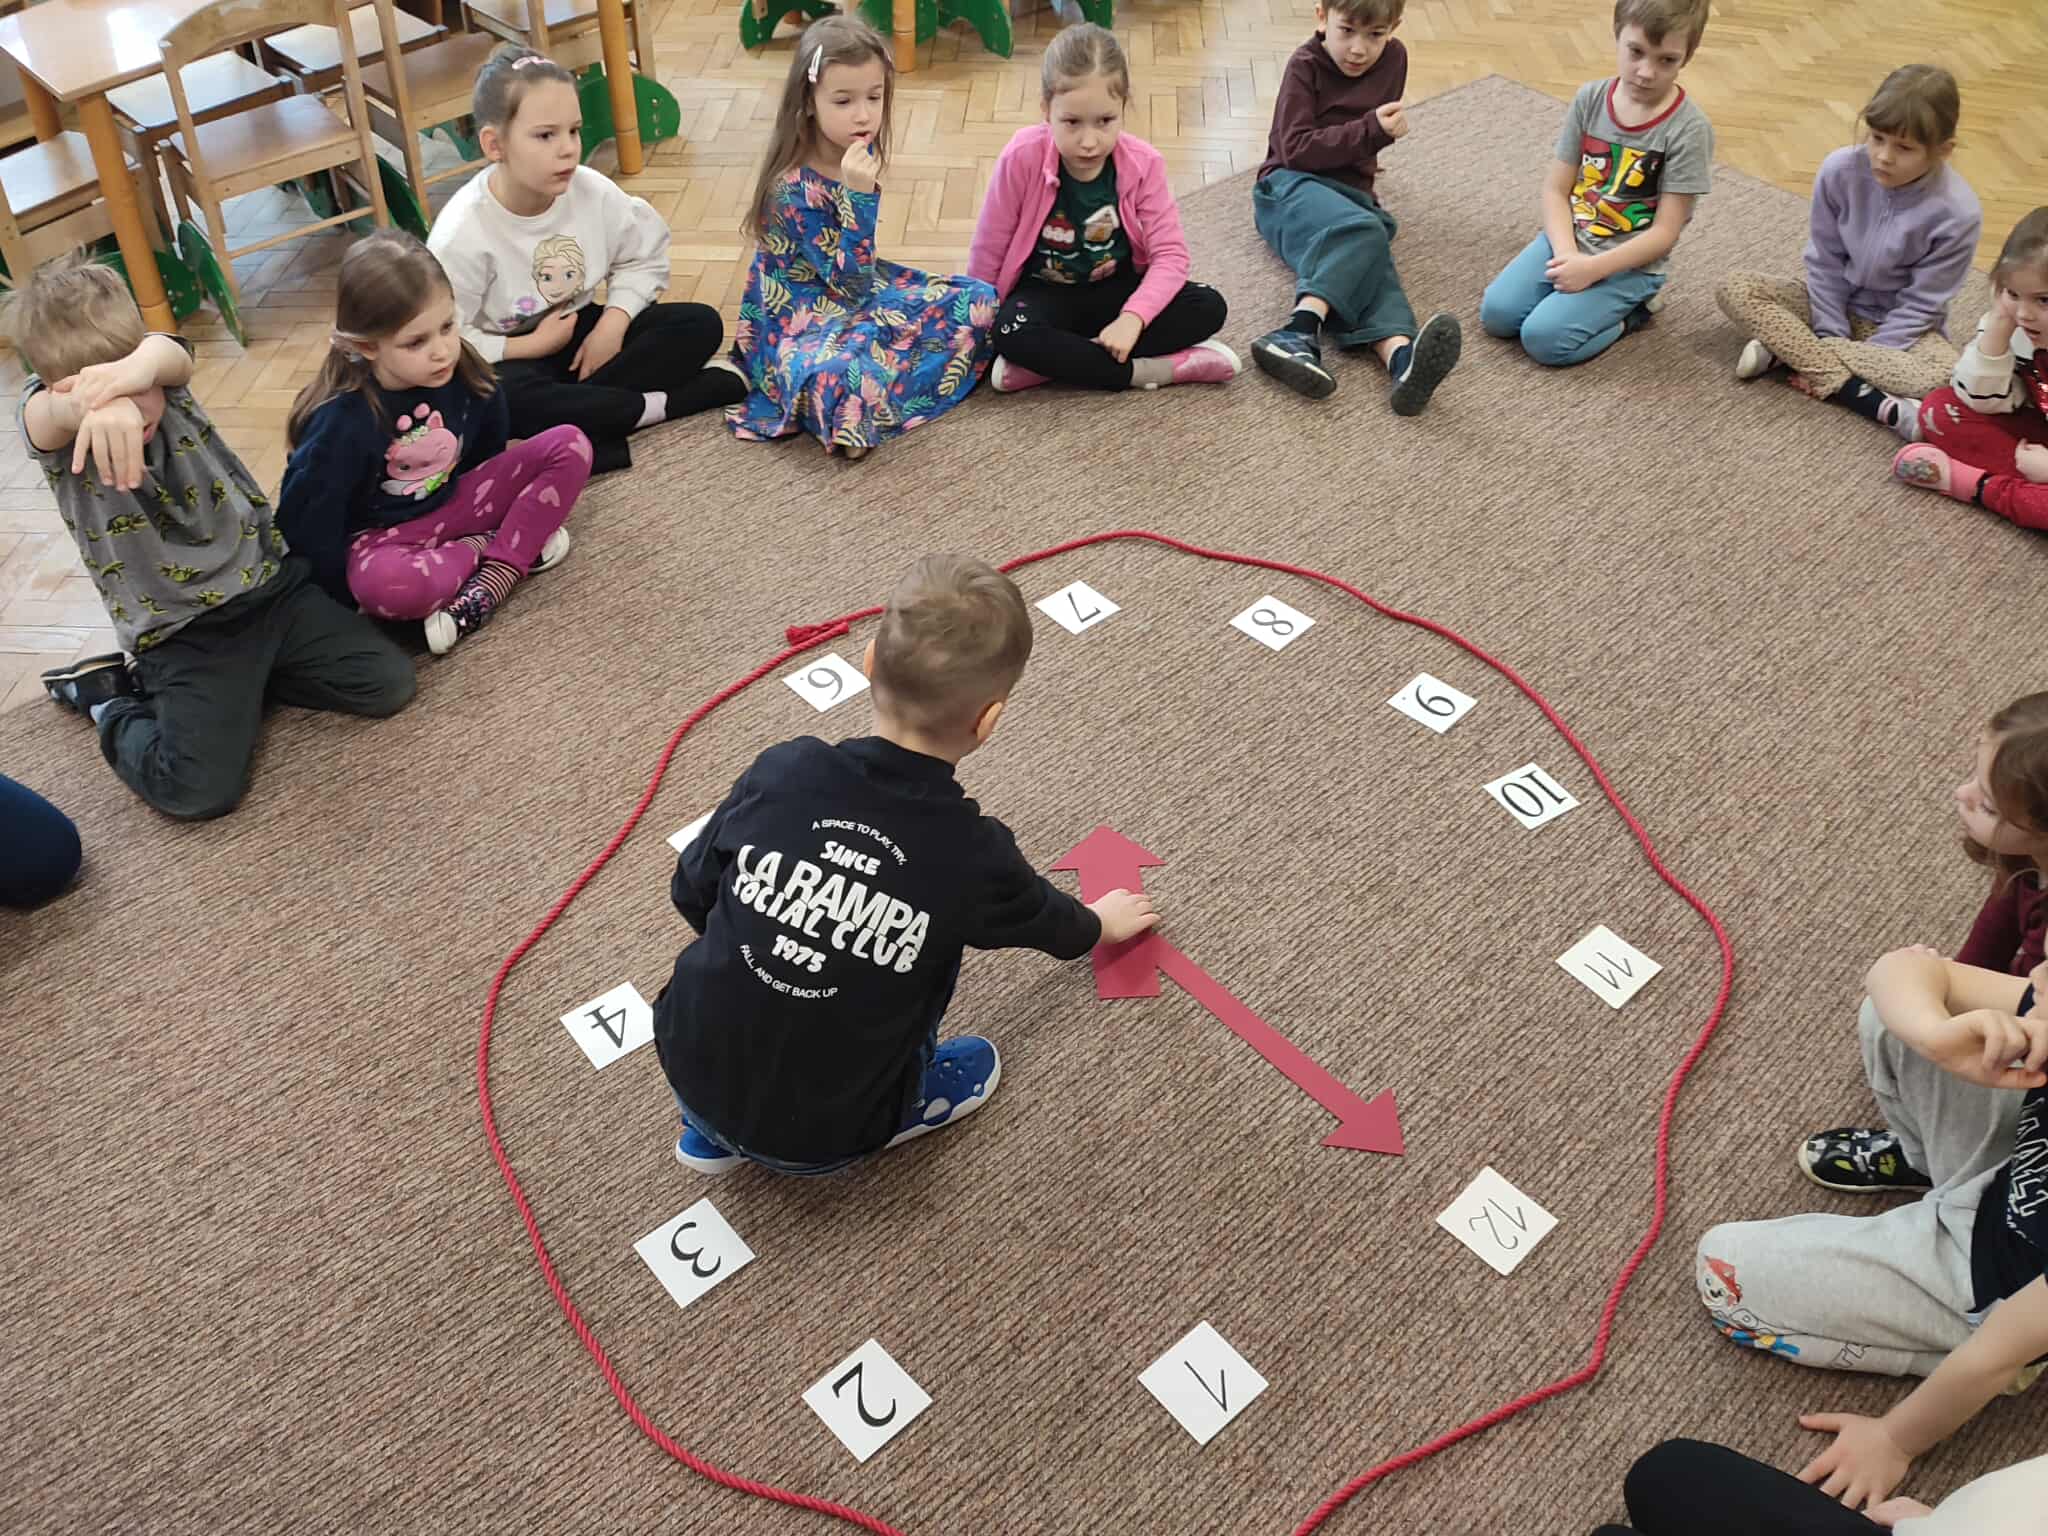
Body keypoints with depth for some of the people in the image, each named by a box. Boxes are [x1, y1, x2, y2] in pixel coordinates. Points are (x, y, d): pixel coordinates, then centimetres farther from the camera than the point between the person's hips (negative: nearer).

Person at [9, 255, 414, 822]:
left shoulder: (163, 382, -4)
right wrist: (95, 404, -62)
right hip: (182, 635, -3)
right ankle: (116, 705, 13)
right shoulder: (53, 427, -10)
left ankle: (248, 676, 14)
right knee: (199, 793, -20)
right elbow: (50, 411, -36)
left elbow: (174, 355, -29)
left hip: (271, 582, 4)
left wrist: (142, 365, -56)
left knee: (388, 683, -8)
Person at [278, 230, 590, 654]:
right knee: (382, 585, -42)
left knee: (570, 445, -11)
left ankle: (495, 577, -20)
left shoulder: (464, 375, -12)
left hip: (456, 502, 5)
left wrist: (496, 508, 18)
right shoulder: (342, 421, -26)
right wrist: (350, 594, -11)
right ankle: (498, 546, -13)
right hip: (383, 535, -5)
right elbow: (307, 521, -18)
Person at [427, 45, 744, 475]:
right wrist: (535, 346, -22)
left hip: (582, 332, 5)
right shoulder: (463, 233, -25)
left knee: (700, 325, -12)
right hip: (512, 358, -5)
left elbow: (643, 257, 3)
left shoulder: (591, 191, -12)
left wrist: (613, 323, -13)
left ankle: (577, 421, -22)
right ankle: (655, 405, -24)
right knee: (499, 398, -41)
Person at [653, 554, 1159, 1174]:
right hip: (815, 1139, -2)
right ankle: (902, 1109, 20)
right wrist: (1103, 922, 31)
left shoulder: (781, 772, -13)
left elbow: (692, 893, 2)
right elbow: (1050, 920, 8)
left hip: (691, 1074, 2)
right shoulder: (971, 854, -15)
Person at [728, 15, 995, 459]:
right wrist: (860, 193, -33)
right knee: (847, 381, -43)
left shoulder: (855, 156, 0)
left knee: (979, 299, 1)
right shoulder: (794, 189, -24)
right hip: (802, 322, -9)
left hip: (860, 294, 9)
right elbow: (851, 284, -26)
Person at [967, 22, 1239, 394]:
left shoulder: (1142, 164, -15)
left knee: (1209, 307, -21)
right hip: (1046, 292, -3)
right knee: (1013, 334, -36)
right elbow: (989, 251, -10)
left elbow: (1170, 254, -16)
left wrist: (1132, 318, -31)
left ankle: (1052, 362, -25)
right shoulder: (1022, 159, -21)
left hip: (1116, 289, 3)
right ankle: (1150, 370, -26)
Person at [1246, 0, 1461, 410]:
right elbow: (1295, 149, -16)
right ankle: (1301, 332, -54)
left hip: (1350, 193, 4)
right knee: (1364, 233, -35)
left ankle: (1401, 358, -57)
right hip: (1292, 184, -4)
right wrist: (1370, 130, -19)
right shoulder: (1305, 66, -5)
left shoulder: (1394, 58, 9)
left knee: (1369, 260, -30)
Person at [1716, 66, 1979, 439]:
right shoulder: (1840, 170, -17)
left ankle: (1789, 351, -27)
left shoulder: (1957, 213, -23)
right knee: (1734, 290, -20)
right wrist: (1832, 337, -13)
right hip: (1836, 305, 3)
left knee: (1942, 377, -35)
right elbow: (1824, 261, -8)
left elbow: (1921, 304, -17)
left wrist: (1854, 352, -21)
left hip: (1900, 325, -3)